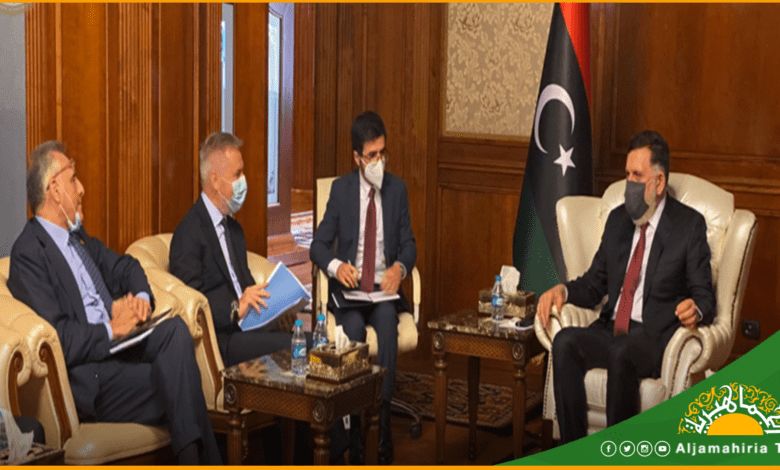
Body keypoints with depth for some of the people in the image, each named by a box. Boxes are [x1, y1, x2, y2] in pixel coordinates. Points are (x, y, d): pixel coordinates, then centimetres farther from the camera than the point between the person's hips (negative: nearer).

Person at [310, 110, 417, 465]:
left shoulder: (397, 188, 7)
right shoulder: (341, 189, 3)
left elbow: (408, 244, 8)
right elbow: (318, 245, 3)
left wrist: (399, 267, -16)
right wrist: (336, 265, -19)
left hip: (385, 288, 1)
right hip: (349, 288, 0)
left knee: (387, 320, -33)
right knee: (354, 326, -33)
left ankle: (383, 418, -32)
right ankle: (354, 421, -28)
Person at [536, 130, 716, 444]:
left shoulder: (689, 224, 2)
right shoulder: (618, 218, 18)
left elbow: (704, 296, -1)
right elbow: (595, 284, 19)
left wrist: (696, 309, -26)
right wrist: (563, 290, -3)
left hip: (656, 338, -5)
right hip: (611, 331, 5)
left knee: (621, 353, -38)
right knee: (565, 341, -27)